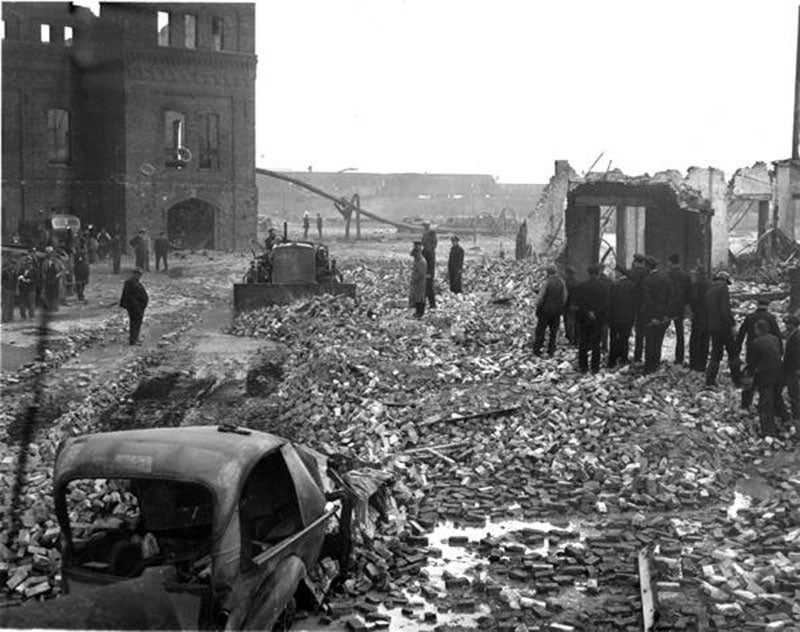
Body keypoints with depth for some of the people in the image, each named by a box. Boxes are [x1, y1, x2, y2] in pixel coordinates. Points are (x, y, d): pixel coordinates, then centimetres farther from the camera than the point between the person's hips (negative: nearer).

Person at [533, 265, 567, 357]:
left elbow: (540, 298, -15)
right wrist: (561, 308, 14)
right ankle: (551, 351, 17)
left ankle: (537, 350, 16)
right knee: (554, 330, 14)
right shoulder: (562, 281, -6)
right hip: (557, 310, 4)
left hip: (546, 309, -4)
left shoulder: (547, 282, -19)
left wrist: (538, 308, -2)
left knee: (540, 329, 10)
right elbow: (564, 297, 2)